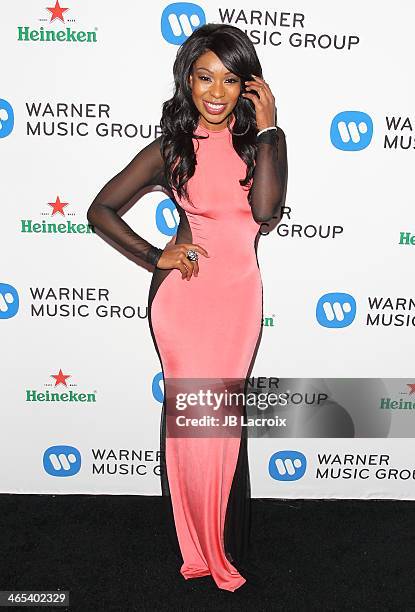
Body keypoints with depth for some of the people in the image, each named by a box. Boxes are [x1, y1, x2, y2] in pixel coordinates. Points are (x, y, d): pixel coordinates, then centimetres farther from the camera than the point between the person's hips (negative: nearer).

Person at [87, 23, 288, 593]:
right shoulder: (170, 148, 2)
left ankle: (225, 548, 32)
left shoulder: (263, 137, 5)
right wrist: (154, 256, -5)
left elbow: (265, 209, -14)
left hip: (238, 294, 1)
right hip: (182, 291, -1)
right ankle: (197, 547, 27)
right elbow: (100, 210, 4)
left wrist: (266, 127, -11)